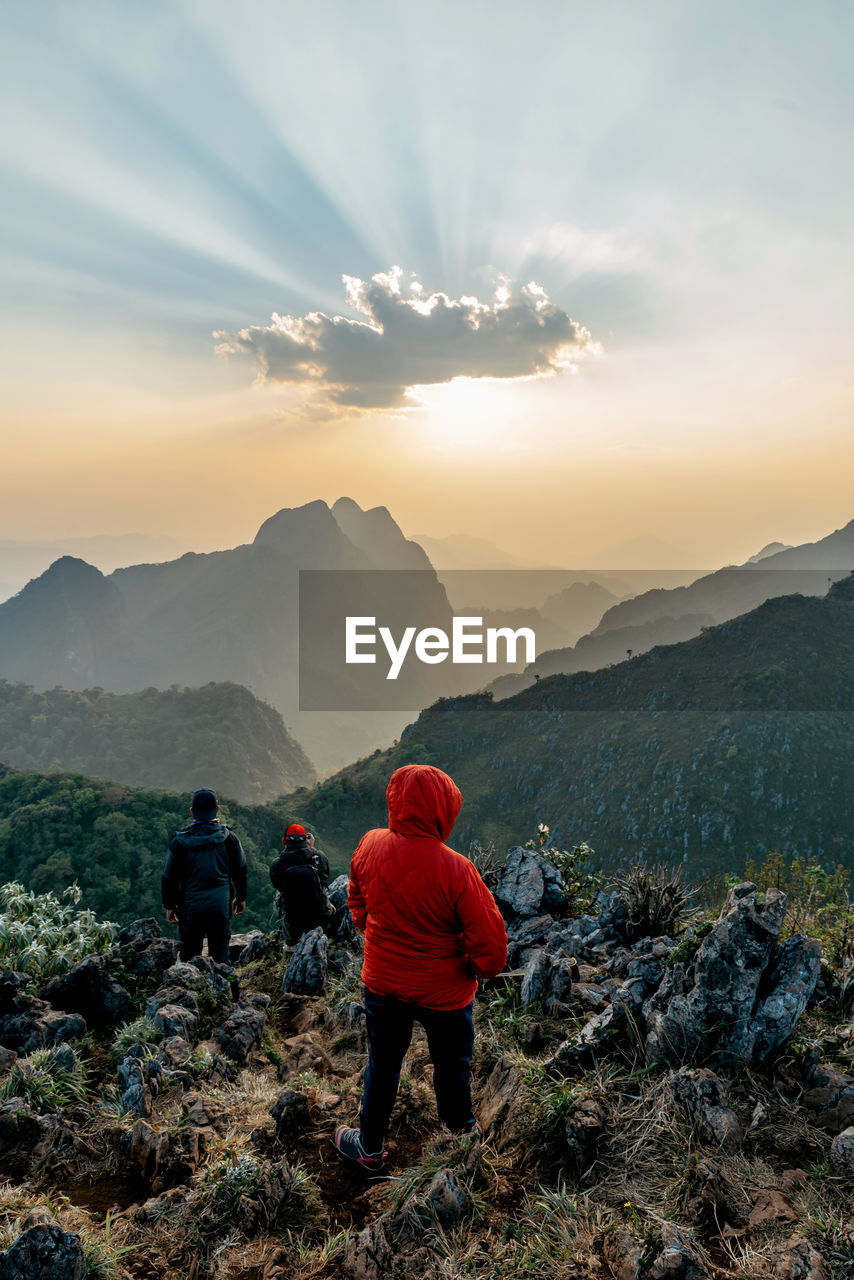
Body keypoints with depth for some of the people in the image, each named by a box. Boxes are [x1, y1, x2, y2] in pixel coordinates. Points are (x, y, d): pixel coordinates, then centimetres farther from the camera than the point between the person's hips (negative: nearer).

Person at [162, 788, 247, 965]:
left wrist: (169, 905, 11)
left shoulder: (180, 841, -7)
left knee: (189, 956, 11)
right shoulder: (229, 838, -4)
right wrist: (240, 898, 20)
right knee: (220, 955, 9)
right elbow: (240, 870, 7)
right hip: (221, 905, 1)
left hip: (190, 906, -1)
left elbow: (169, 876, -1)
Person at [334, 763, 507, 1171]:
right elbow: (489, 937, -22)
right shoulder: (455, 869, -29)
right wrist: (482, 968, 0)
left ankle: (370, 1147, 39)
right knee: (452, 1061, 24)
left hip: (382, 981, 3)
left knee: (382, 1064, 22)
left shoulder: (370, 847, -15)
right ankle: (460, 1125, 49)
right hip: (444, 990, -3)